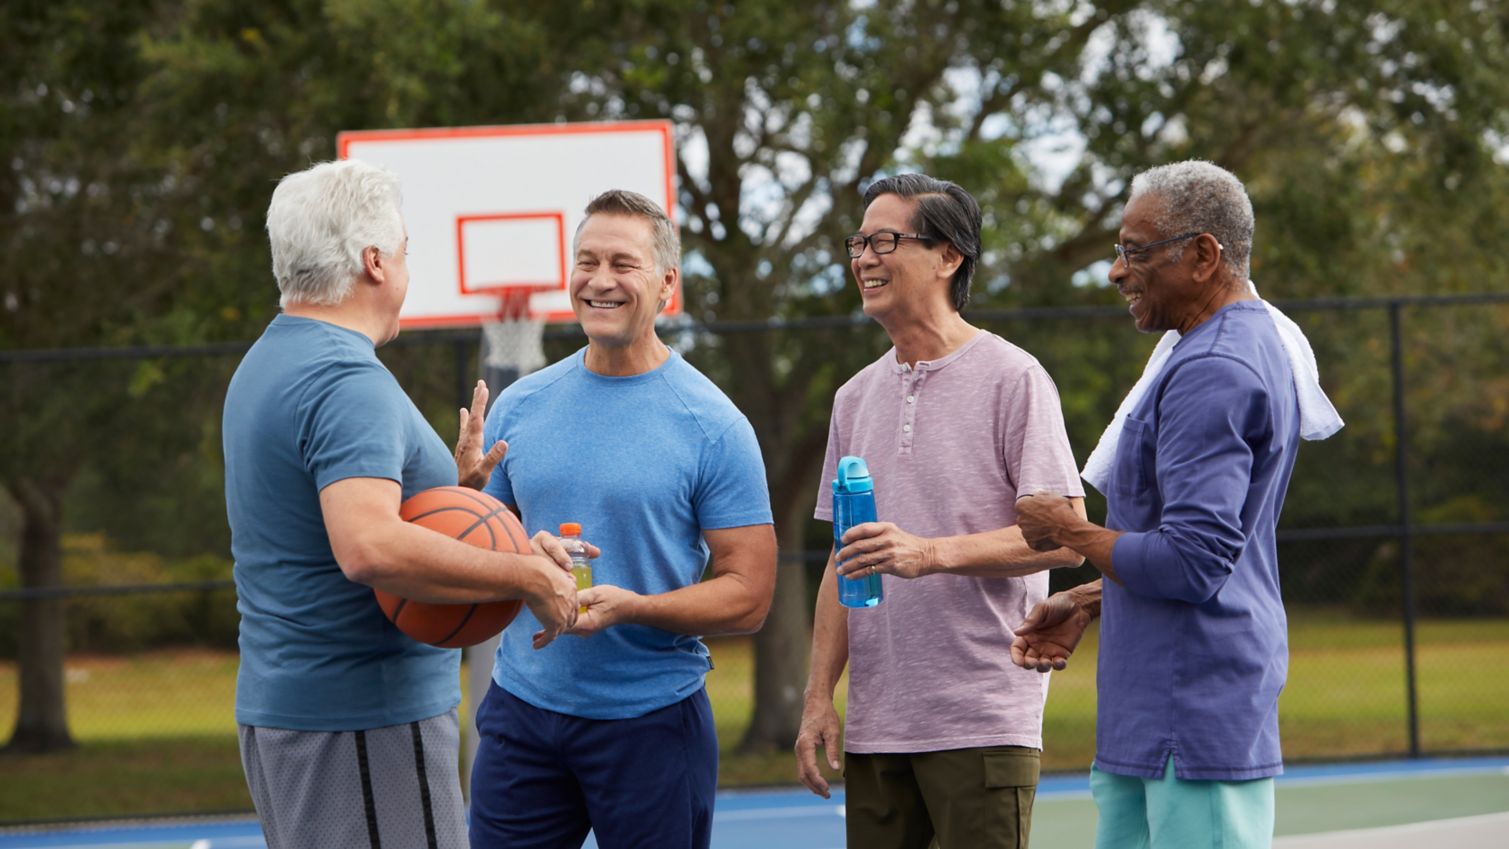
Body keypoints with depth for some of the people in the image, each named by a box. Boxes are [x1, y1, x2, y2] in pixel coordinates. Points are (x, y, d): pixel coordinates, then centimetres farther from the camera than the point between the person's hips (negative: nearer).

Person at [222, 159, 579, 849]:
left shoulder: (266, 366, 15)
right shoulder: (348, 382, -18)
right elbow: (370, 548, -32)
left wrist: (449, 479, 17)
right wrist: (525, 575, -24)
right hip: (364, 716, -10)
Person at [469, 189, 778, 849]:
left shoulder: (711, 425, -5)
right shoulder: (520, 407, 7)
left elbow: (748, 596, -7)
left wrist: (630, 607, -22)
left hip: (652, 719, -3)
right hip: (522, 710, 3)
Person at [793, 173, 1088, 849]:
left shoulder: (1012, 378, -4)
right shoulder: (856, 397, 17)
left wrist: (930, 553, -23)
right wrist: (819, 695, 10)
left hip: (983, 723, -6)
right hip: (875, 728, 6)